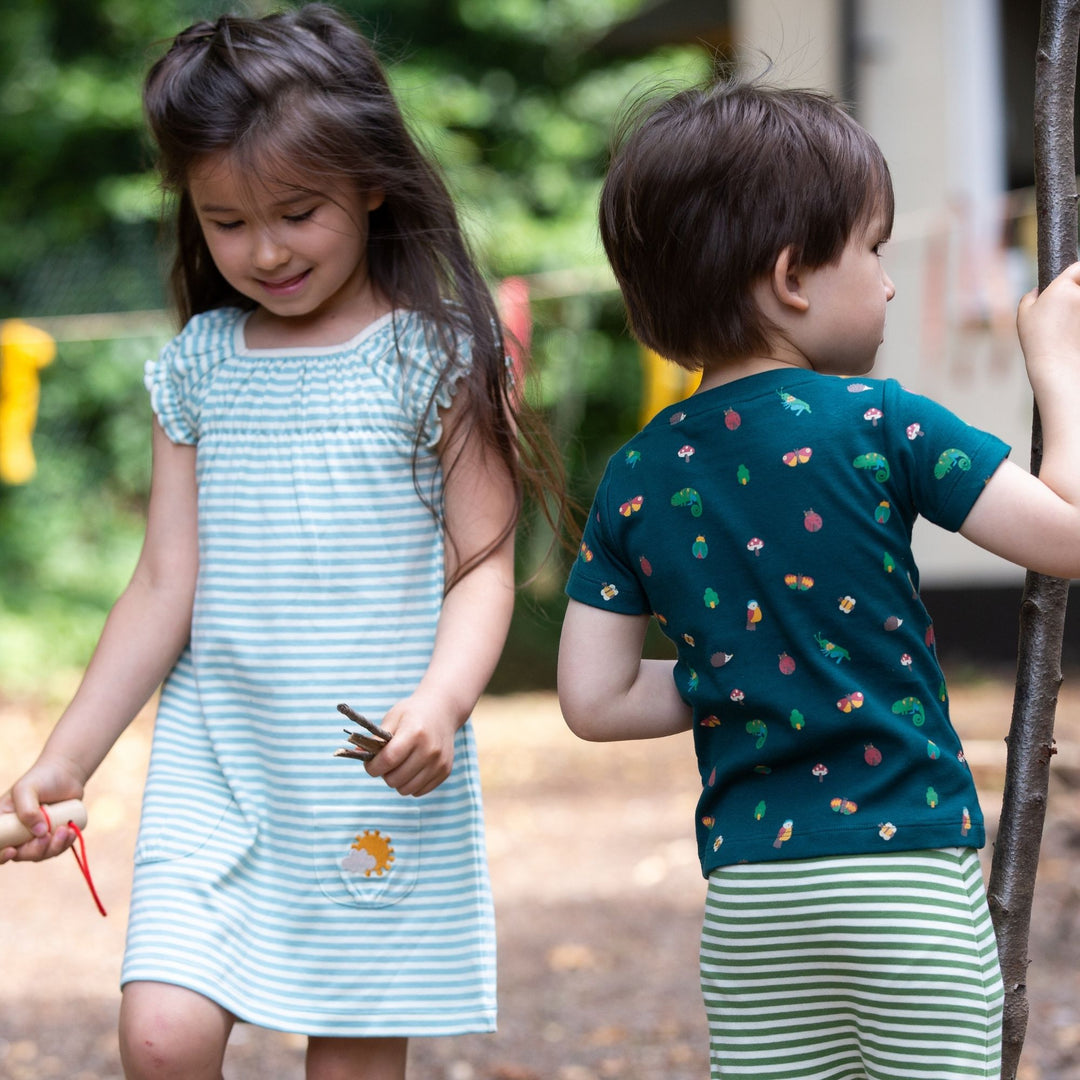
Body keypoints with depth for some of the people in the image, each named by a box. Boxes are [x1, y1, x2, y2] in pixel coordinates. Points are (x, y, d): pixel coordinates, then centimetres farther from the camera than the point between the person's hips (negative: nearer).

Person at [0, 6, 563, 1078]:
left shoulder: (439, 358, -2)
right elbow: (165, 589, 9)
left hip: (377, 776, -3)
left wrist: (439, 702, -25)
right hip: (215, 760, 3)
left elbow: (482, 564, -6)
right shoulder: (198, 366, 8)